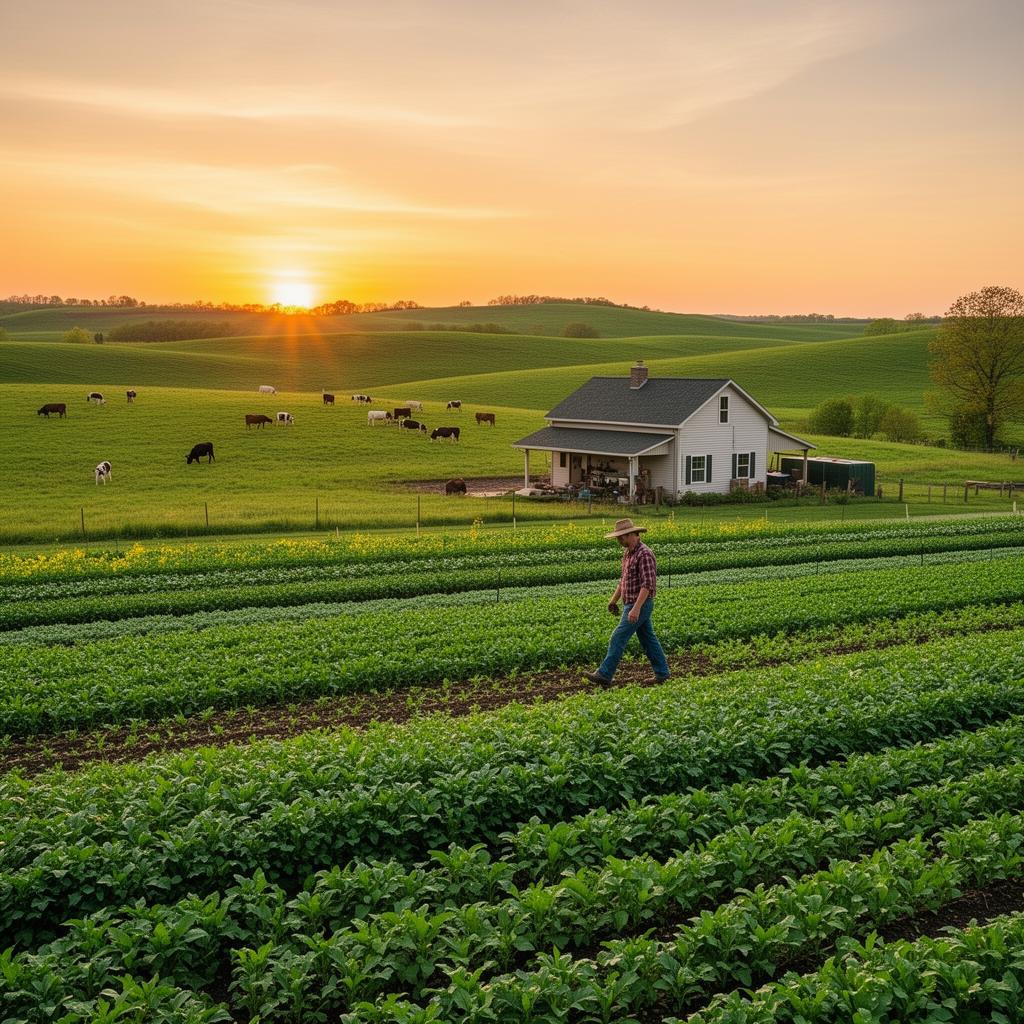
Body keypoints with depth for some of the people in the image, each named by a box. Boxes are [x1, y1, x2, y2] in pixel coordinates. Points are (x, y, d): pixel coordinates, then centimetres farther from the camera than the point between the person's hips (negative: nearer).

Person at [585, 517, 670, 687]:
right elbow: (624, 579, 22)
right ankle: (662, 673, 22)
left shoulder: (644, 554, -21)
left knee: (618, 639, -7)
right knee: (648, 639, 14)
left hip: (640, 606, -10)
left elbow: (647, 584, -27)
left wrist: (636, 608, -31)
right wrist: (614, 600, 21)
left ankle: (604, 675, -3)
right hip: (631, 604, 10)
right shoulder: (628, 553, 10)